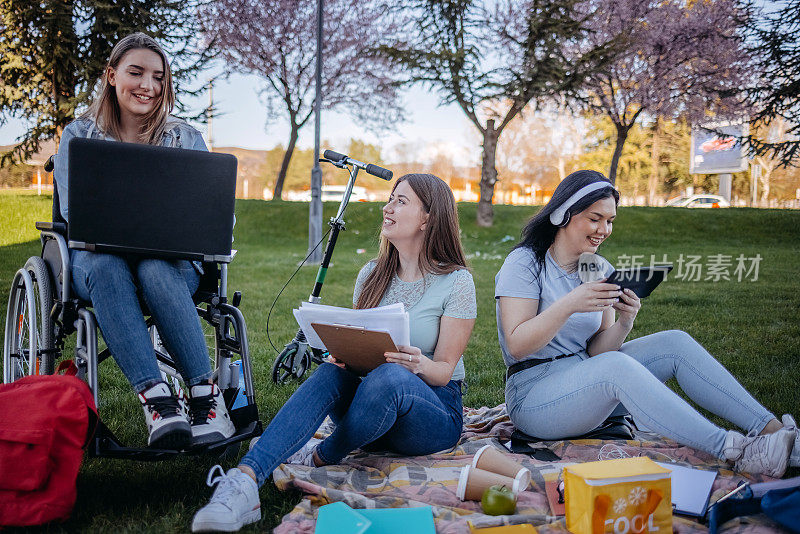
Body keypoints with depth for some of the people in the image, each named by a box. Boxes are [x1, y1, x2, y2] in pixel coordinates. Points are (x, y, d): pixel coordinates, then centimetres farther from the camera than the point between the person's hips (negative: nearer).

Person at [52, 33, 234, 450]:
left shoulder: (187, 139, 12)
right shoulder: (78, 136, 13)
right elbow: (72, 209, -1)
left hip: (170, 259, 0)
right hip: (98, 254, 0)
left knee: (156, 270, -37)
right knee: (106, 267, -37)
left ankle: (206, 398, -38)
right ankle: (157, 401, -47)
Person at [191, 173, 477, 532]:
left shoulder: (457, 282, -7)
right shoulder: (372, 274, 7)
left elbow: (445, 370, -8)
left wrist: (419, 364, -31)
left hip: (436, 415, -4)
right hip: (371, 400, 4)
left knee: (388, 377, -38)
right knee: (332, 372, -30)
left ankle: (320, 457, -14)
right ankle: (245, 481, -44)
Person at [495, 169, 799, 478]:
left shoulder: (600, 270, 9)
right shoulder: (525, 263, -10)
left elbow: (596, 350, 3)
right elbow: (517, 346, -19)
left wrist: (624, 323, -17)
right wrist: (568, 305, -30)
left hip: (586, 381, 7)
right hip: (534, 399, -7)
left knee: (674, 343, -10)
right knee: (617, 366, -34)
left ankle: (769, 427, -16)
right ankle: (732, 451, -35)